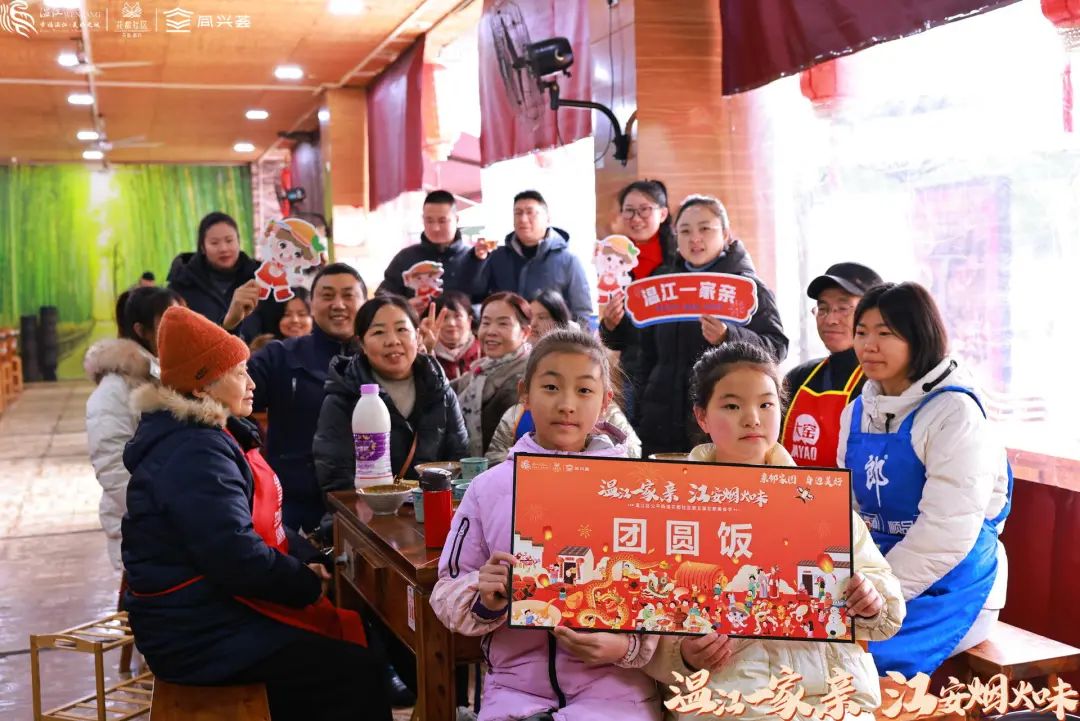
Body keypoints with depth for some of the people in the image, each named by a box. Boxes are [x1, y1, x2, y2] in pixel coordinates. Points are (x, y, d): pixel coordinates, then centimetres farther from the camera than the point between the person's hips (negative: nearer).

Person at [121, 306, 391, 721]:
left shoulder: (196, 439, 13)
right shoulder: (194, 454, -22)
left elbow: (249, 529, 18)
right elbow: (238, 559, -28)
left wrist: (304, 554, 2)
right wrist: (307, 582, -12)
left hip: (208, 615, 10)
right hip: (202, 637, -10)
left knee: (348, 634, 8)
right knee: (357, 671, -13)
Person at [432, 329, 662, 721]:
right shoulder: (488, 488, 2)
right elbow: (447, 594, 7)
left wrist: (627, 646, -17)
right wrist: (485, 601, -13)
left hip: (614, 686, 0)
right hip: (516, 688, 1)